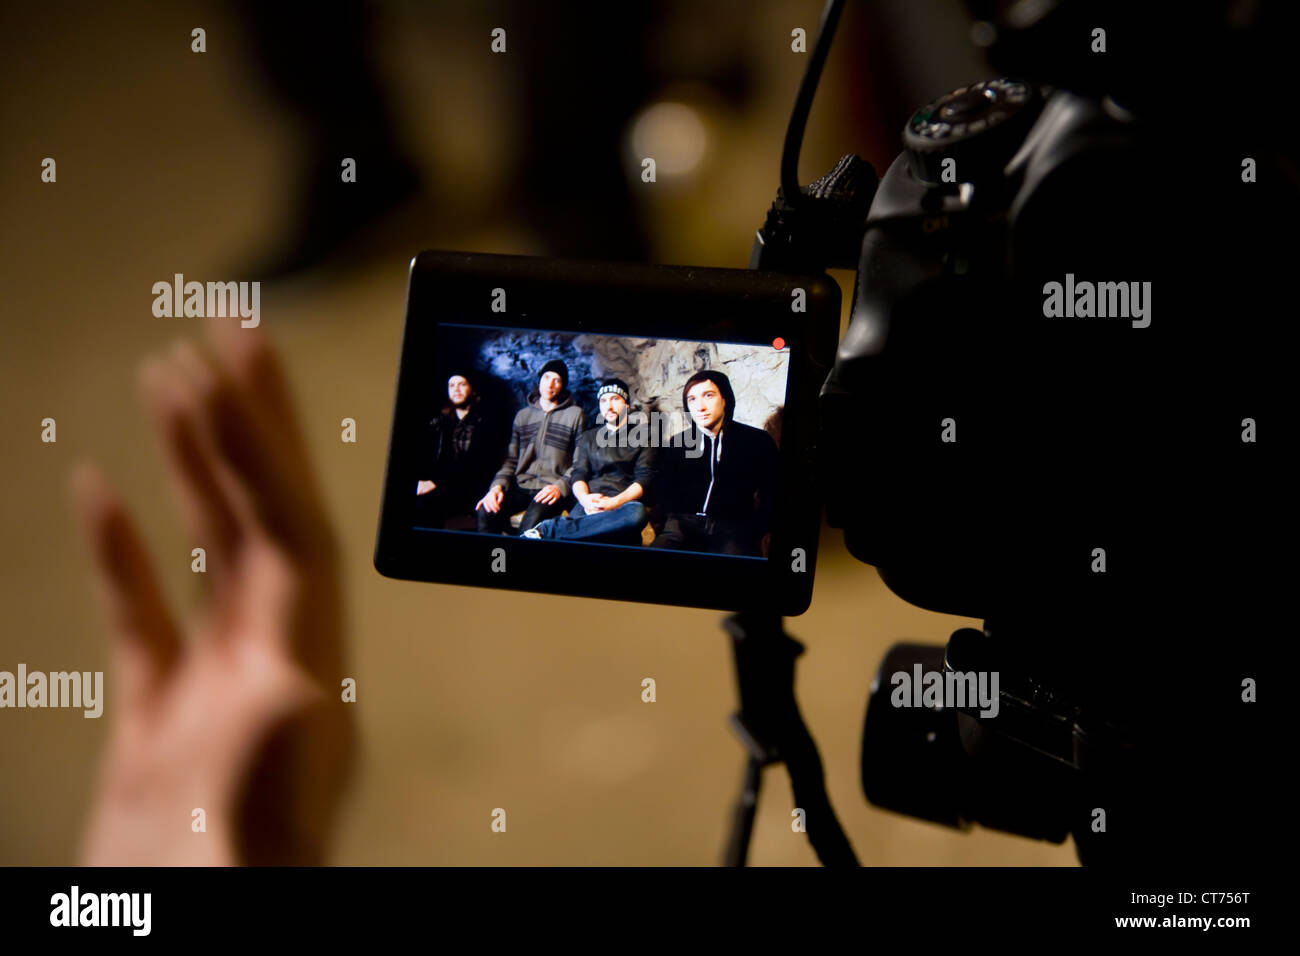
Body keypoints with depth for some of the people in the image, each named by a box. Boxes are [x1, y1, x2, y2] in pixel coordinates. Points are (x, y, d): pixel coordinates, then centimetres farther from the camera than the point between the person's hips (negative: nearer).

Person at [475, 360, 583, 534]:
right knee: (485, 512, -28)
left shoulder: (574, 414, 9)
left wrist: (561, 487, -13)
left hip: (553, 489, -4)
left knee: (531, 523, -37)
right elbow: (510, 460, 19)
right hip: (521, 486, 4)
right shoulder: (523, 415, 21)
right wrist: (498, 485, -1)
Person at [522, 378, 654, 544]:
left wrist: (614, 502, -13)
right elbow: (578, 475, 16)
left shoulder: (641, 438, 18)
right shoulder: (588, 438, 28)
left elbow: (643, 480, 5)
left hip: (623, 504, 0)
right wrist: (584, 498, -9)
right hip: (590, 505, 1)